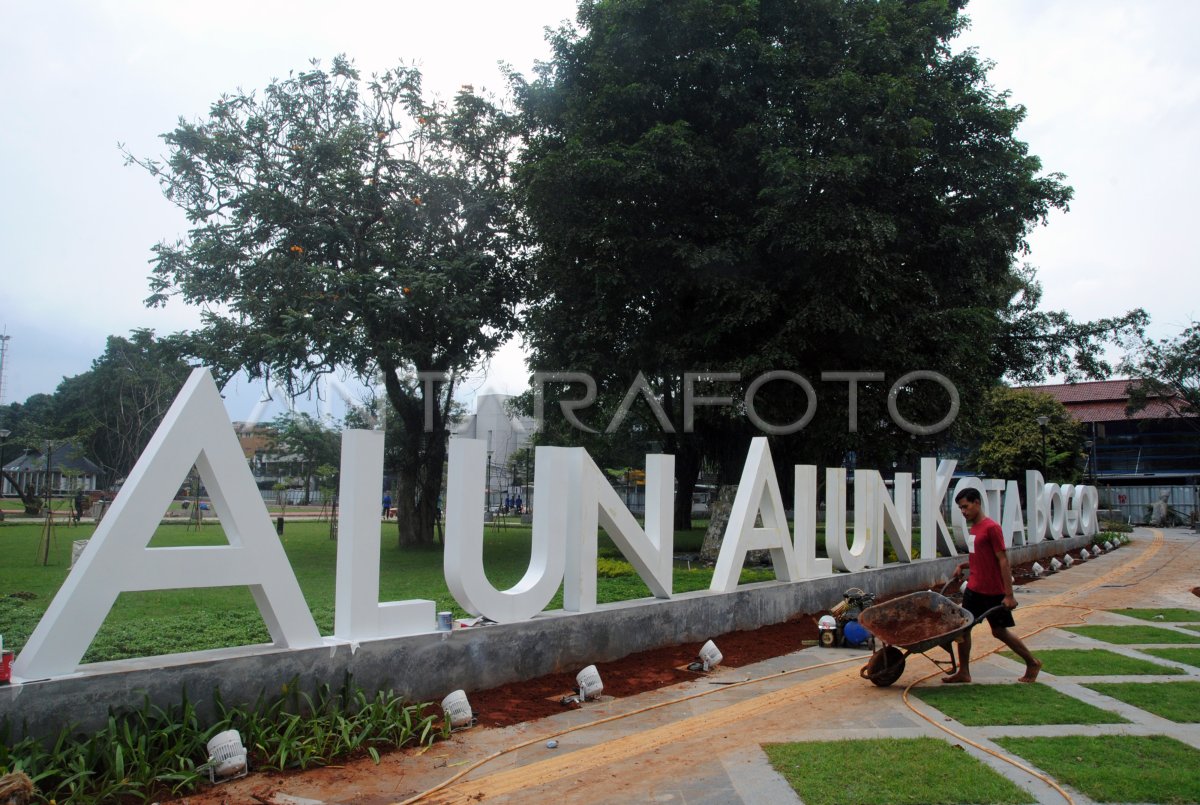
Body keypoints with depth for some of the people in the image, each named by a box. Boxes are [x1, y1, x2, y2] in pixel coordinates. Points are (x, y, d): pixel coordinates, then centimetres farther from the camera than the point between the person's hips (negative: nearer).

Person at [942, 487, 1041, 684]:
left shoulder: (991, 527, -16)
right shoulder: (974, 527, 10)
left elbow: (1003, 561, -19)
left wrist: (1009, 594, -21)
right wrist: (962, 566, 7)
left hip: (993, 592, -8)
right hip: (973, 588, 8)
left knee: (999, 631, 5)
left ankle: (1032, 662, 26)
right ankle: (963, 672, 12)